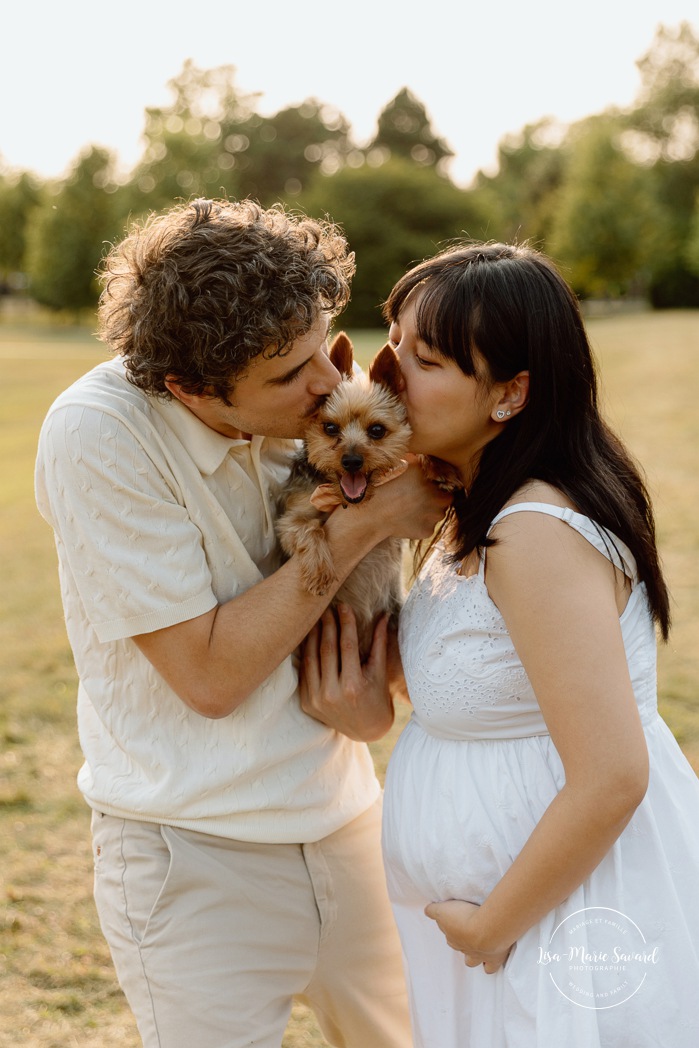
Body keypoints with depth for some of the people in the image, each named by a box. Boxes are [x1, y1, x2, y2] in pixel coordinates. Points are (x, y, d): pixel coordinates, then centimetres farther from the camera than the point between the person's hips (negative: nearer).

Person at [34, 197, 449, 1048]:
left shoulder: (301, 400, -7)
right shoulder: (98, 436, -22)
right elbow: (209, 674, -21)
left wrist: (372, 667, -16)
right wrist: (362, 524, -22)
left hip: (338, 812, 6)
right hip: (198, 856, -5)